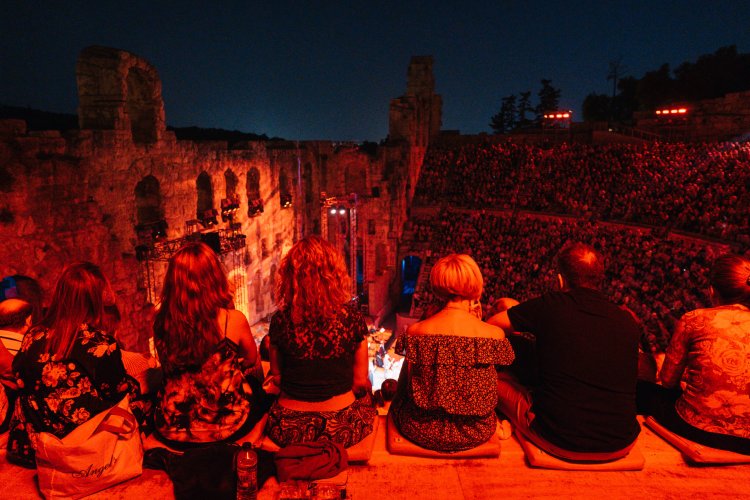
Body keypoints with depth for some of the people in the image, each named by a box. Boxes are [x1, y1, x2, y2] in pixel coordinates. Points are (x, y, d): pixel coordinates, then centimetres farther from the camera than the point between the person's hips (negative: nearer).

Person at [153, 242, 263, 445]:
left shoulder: (161, 321, -9)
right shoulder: (233, 320, -18)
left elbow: (169, 369, 9)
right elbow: (253, 366, 1)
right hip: (223, 427, -4)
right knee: (255, 385, 24)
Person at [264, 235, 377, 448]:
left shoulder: (280, 320, -13)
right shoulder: (352, 315, -14)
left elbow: (276, 378, 0)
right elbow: (360, 381, -5)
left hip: (289, 431, 1)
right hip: (340, 430, 0)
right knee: (365, 393, 34)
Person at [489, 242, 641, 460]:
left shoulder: (550, 306, -10)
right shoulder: (628, 320, 1)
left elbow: (492, 325, 4)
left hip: (560, 443, -4)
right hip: (621, 446, 4)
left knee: (497, 378, 15)